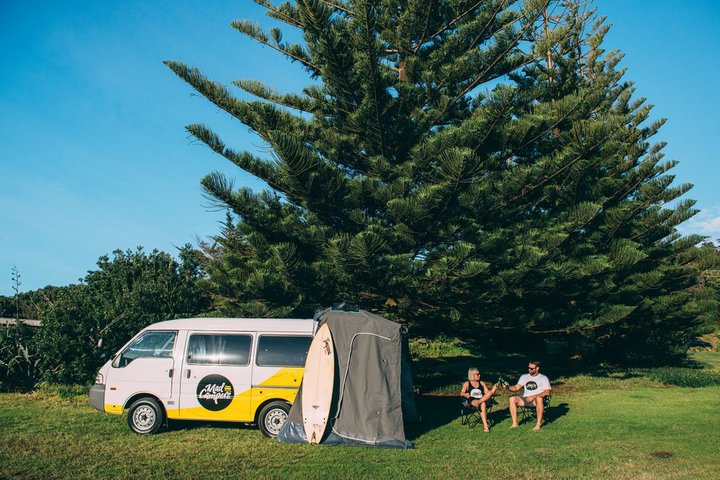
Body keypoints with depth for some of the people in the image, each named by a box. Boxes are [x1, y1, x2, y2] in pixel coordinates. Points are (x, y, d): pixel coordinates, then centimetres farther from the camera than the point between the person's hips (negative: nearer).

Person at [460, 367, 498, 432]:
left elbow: (487, 393, 10)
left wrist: (492, 391, -13)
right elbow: (462, 393, -1)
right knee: (483, 404, -39)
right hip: (471, 401, -3)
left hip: (483, 400, 3)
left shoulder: (482, 383, 20)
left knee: (490, 392, -28)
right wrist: (465, 394, -26)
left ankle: (479, 402, -47)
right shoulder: (467, 384, 11)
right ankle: (485, 426, -48)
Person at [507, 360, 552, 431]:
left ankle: (538, 424, -29)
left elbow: (547, 392, -9)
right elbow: (516, 388, 8)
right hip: (525, 399, 4)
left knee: (539, 398, -39)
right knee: (512, 399, -22)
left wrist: (534, 396, -19)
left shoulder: (543, 378, 5)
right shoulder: (524, 377, 17)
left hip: (536, 400, -4)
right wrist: (508, 387, -13)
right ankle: (515, 423, -19)